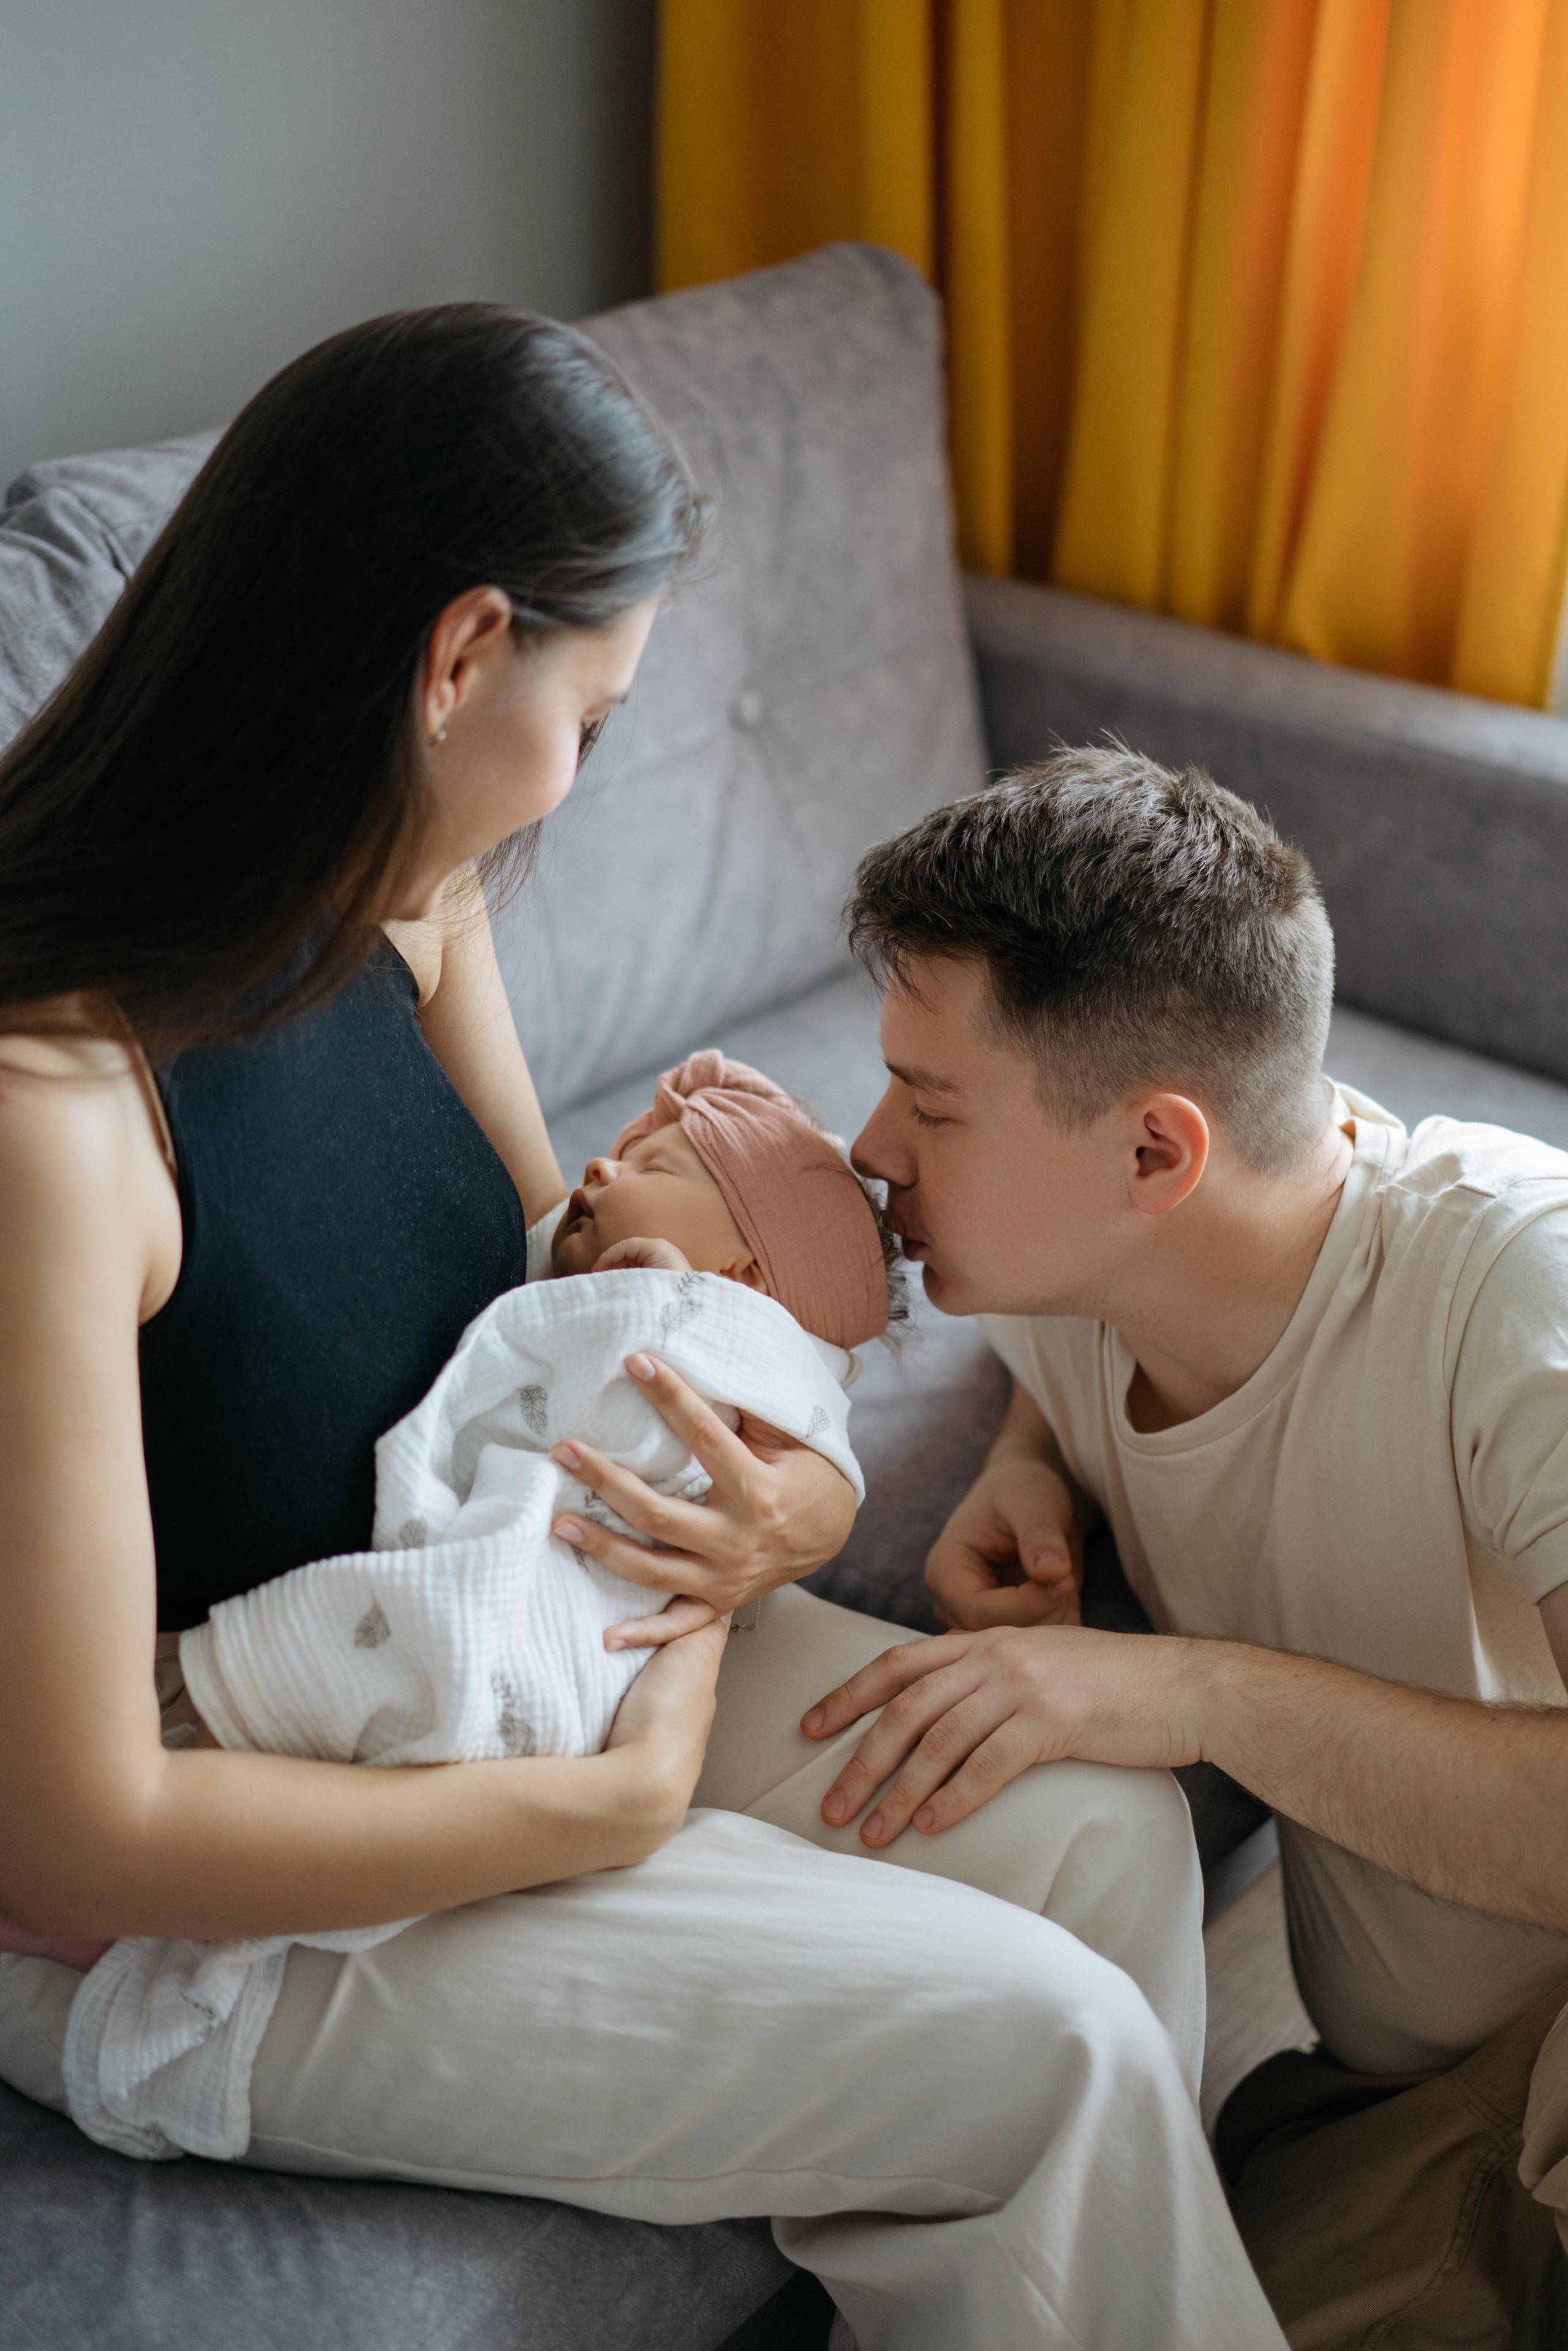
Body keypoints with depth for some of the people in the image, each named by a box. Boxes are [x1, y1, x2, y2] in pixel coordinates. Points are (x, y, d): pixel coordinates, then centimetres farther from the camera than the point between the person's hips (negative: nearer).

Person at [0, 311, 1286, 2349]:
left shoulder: (398, 897, -7)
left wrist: (797, 1492, -12)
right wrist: (615, 1802, -20)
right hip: (188, 1896, -8)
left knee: (1098, 1826, -4)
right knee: (1045, 2044, -12)